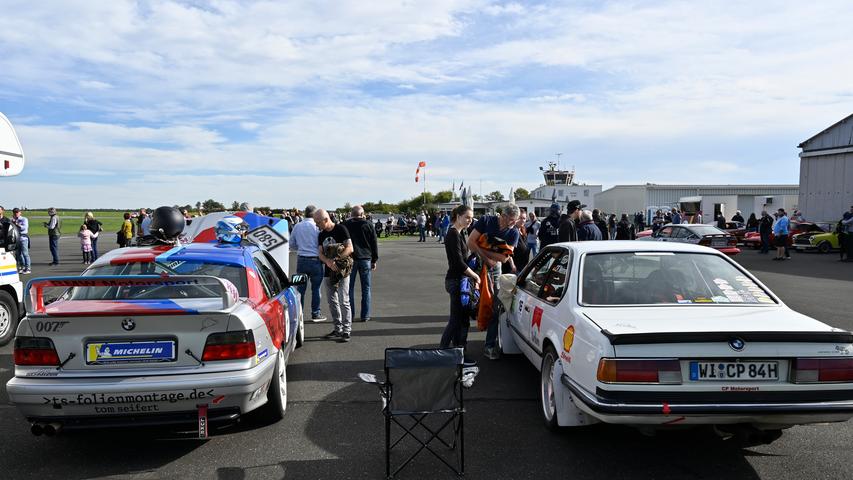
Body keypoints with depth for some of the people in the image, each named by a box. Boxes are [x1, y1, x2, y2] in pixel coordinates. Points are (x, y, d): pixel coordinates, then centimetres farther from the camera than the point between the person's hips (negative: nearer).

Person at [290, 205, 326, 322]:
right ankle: (315, 314, 9)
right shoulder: (317, 226, -9)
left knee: (300, 287, 10)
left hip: (301, 260, 4)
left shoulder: (297, 226, 3)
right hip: (315, 260, -4)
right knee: (316, 288, 5)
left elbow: (292, 245, 10)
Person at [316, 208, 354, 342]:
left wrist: (336, 259, -21)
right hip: (329, 272, 7)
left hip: (342, 271, -7)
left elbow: (350, 249, -14)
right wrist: (328, 261, -17)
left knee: (343, 301, -8)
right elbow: (320, 253, 4)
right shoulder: (321, 235, 13)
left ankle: (347, 330, -3)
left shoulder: (341, 229, -7)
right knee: (332, 302, 10)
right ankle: (338, 329, 19)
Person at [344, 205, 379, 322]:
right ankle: (365, 315, 5)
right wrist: (374, 260, 9)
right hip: (365, 259, 0)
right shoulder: (368, 225, 1)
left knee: (349, 288, 7)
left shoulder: (345, 225, 2)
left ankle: (350, 315, 6)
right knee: (366, 288, 5)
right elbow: (374, 244, 3)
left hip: (350, 260, 0)